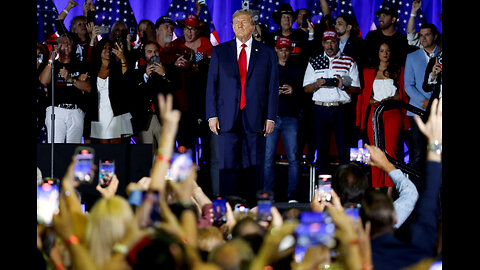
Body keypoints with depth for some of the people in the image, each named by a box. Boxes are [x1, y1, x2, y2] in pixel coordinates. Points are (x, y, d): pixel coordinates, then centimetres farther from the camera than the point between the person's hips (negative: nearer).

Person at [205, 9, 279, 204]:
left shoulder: (267, 53, 9)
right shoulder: (219, 52, 11)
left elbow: (273, 87, 7)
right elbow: (211, 85, 8)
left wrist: (271, 117, -1)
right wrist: (212, 115, -1)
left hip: (255, 119, 0)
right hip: (228, 118, 0)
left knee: (255, 166, 1)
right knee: (228, 166, -2)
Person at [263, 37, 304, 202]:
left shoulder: (297, 71, 14)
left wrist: (293, 91, -10)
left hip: (290, 118, 0)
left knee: (293, 158, -6)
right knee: (268, 157, -4)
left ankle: (292, 193, -2)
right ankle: (268, 193, 2)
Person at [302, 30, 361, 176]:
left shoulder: (349, 62, 8)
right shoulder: (314, 62, 13)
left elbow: (356, 88, 5)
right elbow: (306, 88, 11)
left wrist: (343, 86, -14)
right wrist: (317, 84, -10)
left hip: (341, 108, -2)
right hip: (320, 109, 2)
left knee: (344, 149, -5)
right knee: (322, 147, 3)